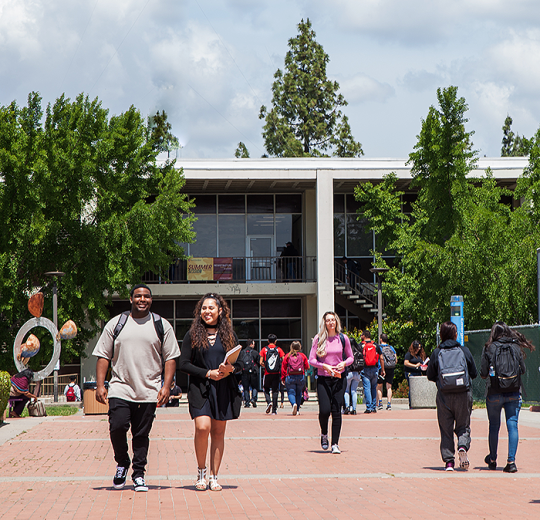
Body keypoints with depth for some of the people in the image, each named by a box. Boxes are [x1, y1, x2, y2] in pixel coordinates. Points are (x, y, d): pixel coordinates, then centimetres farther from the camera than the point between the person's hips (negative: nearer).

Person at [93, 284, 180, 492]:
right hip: (120, 389, 0)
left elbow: (170, 358, 7)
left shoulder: (162, 326, 8)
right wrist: (100, 385, -1)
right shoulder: (115, 324, 8)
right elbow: (103, 356, 8)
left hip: (149, 392, 0)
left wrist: (166, 386, -4)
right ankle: (122, 464, 11)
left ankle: (138, 475, 12)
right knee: (117, 426, -13)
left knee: (142, 434, 1)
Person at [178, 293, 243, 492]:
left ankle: (214, 476, 11)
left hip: (224, 389, 2)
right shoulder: (192, 335, 4)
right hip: (200, 388, -2)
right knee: (202, 427, -17)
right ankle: (201, 472, 2)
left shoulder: (229, 335, 11)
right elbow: (183, 364, -1)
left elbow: (239, 364, 13)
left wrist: (230, 369, -11)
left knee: (218, 431, 3)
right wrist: (209, 373, -10)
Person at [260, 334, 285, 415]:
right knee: (275, 391, 6)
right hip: (276, 374, 0)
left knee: (266, 389, 18)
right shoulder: (278, 349, 2)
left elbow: (261, 362, -3)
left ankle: (269, 402, -8)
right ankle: (274, 410, 3)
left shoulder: (264, 349, 1)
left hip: (267, 373, 0)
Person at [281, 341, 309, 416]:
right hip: (301, 377, 1)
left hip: (290, 377, -1)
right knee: (299, 393, 17)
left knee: (291, 393, -1)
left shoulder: (287, 356, 2)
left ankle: (294, 404, -31)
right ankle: (297, 410, 18)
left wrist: (283, 378, 9)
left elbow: (283, 367, 2)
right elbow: (307, 367, 8)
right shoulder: (303, 355, 3)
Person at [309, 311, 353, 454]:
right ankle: (324, 434, 20)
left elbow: (350, 357, 13)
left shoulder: (343, 338, 4)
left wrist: (344, 363, -8)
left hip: (339, 378, 1)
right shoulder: (318, 339, 0)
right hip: (323, 379, -1)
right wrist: (324, 366, -14)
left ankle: (335, 444, 2)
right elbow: (311, 360, 1)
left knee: (336, 411, -4)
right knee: (324, 410, -10)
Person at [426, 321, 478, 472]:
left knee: (446, 428, 8)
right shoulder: (464, 351, 0)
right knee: (463, 426, 12)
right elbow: (474, 373, 6)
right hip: (464, 395, 0)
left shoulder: (436, 353, -1)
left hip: (444, 395, 0)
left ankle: (448, 461, 3)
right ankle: (463, 446, -16)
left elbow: (430, 376, 4)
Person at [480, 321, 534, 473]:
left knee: (494, 426, 12)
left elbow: (483, 373, -7)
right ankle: (511, 461, -9)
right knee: (512, 425, 0)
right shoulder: (516, 348, 1)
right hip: (514, 393, 1)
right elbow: (523, 369, 4)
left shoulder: (489, 348, -5)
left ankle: (492, 460, 24)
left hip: (494, 393, -1)